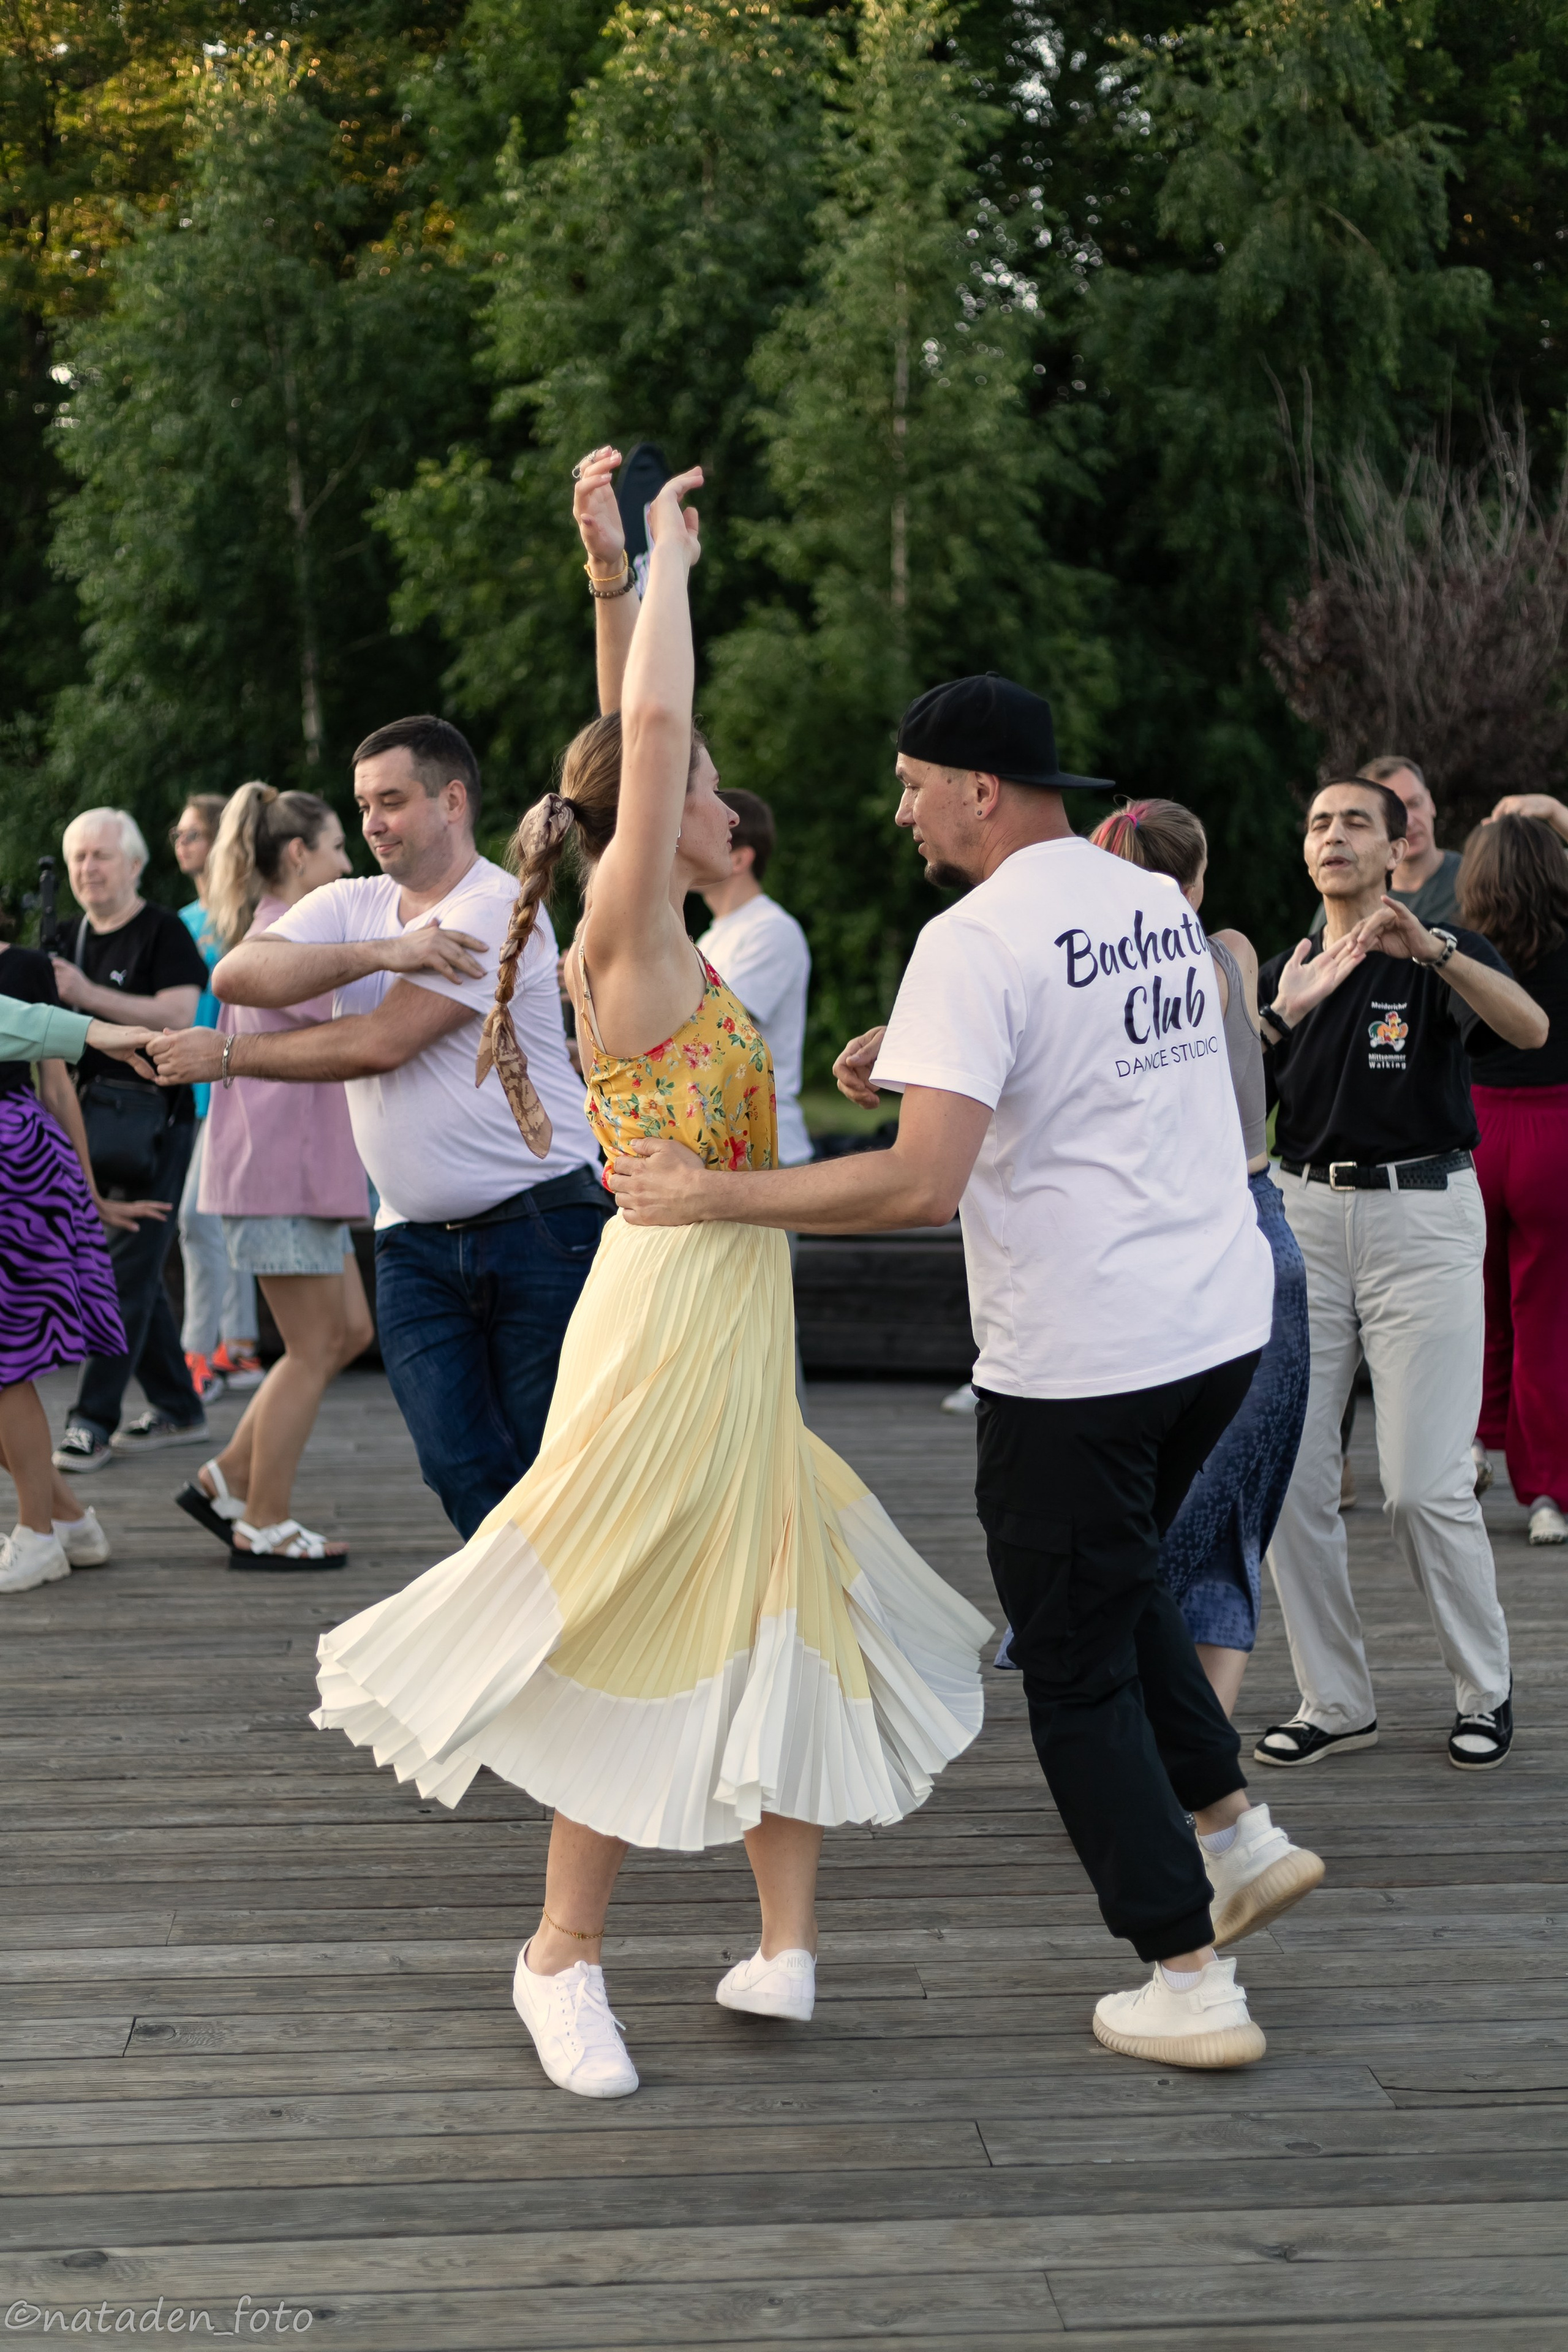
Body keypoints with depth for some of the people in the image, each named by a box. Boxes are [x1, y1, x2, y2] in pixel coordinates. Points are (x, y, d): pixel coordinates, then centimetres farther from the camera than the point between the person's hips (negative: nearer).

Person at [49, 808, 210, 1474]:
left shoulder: (163, 933, -7)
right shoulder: (72, 938, 15)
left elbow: (178, 1016, -20)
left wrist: (89, 995, -25)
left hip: (152, 1123, -8)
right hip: (89, 1119, 8)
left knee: (125, 1271, -9)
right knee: (134, 1272, 12)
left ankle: (93, 1420, -8)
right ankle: (177, 1409, 22)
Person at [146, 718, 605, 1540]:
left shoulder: (496, 911, -10)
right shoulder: (351, 906, 11)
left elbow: (381, 1044, -16)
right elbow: (237, 975, -7)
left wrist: (227, 1057, -7)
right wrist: (377, 954, -19)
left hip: (539, 1231, -5)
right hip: (415, 1242, 5)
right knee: (464, 1473, -2)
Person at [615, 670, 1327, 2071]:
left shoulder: (976, 943, -16)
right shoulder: (1160, 903, 10)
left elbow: (922, 1183, -25)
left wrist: (712, 1197, -18)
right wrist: (924, 1062, 17)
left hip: (1077, 1361, -8)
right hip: (1224, 1323, 8)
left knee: (1075, 1670, 6)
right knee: (1122, 1583, 29)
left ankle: (1190, 1985, 9)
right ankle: (1236, 1839, 29)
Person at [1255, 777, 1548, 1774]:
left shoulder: (1445, 957, 0)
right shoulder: (1282, 976, 14)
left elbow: (1530, 1027, -22)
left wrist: (1432, 946, -37)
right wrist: (1283, 1017, -11)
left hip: (1423, 1216, -5)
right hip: (1306, 1214, 5)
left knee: (1426, 1484, -7)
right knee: (1291, 1479, 1)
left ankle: (1487, 1690, 13)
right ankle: (1336, 1701, 13)